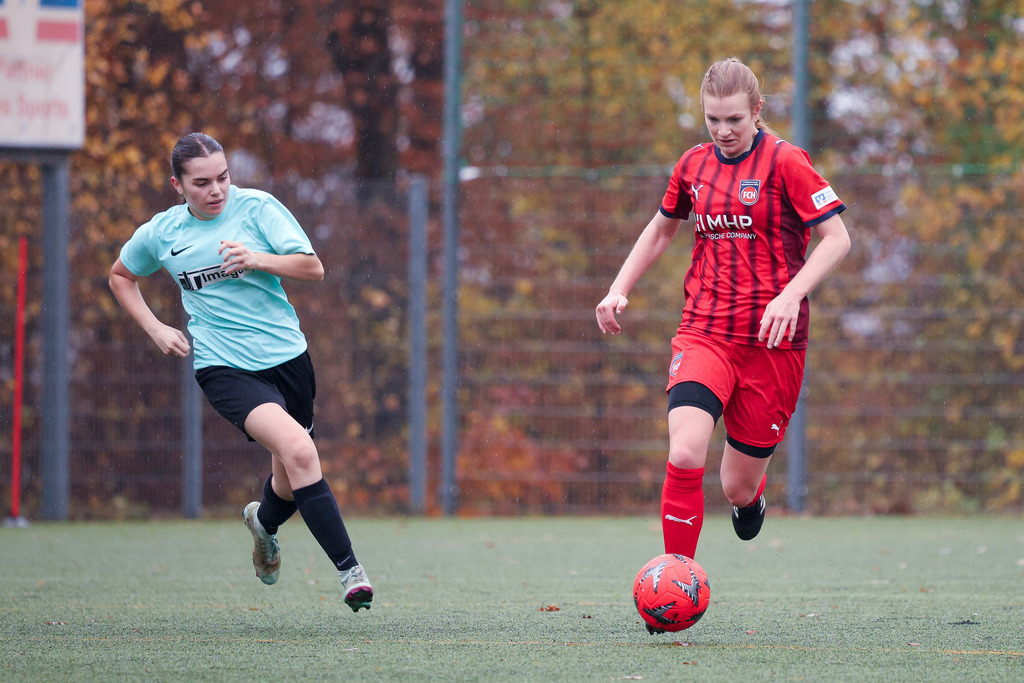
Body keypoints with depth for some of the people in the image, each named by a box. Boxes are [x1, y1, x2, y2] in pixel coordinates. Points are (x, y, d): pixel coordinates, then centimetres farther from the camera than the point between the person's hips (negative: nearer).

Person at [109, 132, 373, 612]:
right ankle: (349, 569, -25)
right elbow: (121, 275, 23)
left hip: (287, 356, 2)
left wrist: (260, 259, -23)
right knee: (298, 450, -26)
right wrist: (155, 329, 10)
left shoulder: (257, 207, -2)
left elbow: (313, 269, -7)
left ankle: (264, 522, 52)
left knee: (291, 480, 13)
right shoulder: (159, 234, 3)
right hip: (225, 369, -2)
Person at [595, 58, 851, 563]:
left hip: (772, 339, -2)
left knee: (738, 487, 5)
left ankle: (752, 494, 45)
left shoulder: (785, 162, -5)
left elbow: (837, 238, -7)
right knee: (684, 456, -23)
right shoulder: (693, 164, 9)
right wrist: (619, 288, 16)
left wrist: (791, 295, -21)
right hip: (703, 332, 3)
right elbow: (661, 229, 27)